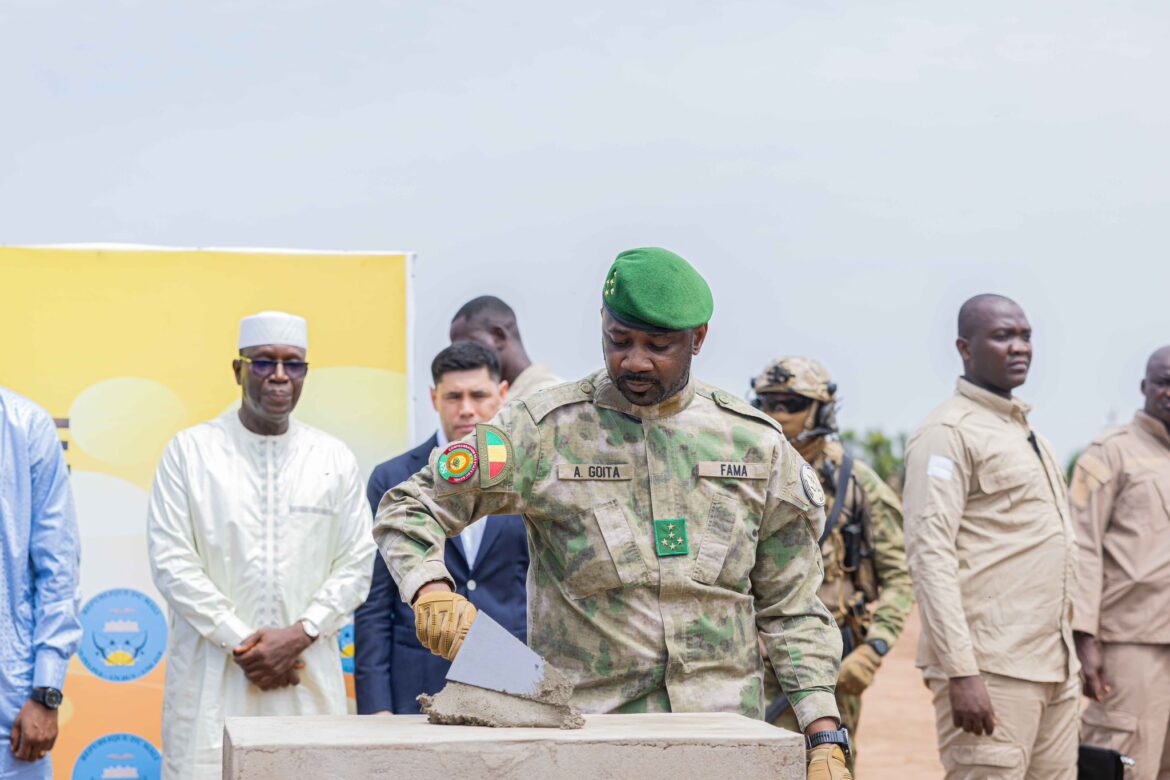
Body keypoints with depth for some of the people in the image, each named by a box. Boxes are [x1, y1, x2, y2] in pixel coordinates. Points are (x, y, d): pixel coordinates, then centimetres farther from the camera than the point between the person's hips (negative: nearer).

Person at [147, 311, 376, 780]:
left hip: (308, 676, 2)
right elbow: (171, 563, -2)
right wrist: (240, 641, -8)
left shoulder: (335, 460, 10)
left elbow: (356, 565, 6)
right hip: (211, 679, -1)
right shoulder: (190, 451, 4)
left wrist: (299, 634, -8)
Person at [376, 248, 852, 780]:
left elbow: (791, 610, 12)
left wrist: (825, 737, 3)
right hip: (581, 731, -2)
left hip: (724, 735, 2)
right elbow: (409, 508, 3)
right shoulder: (544, 431, 1)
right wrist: (433, 591, -17)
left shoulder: (756, 444, 9)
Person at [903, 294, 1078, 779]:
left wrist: (1068, 660, 18)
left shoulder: (1028, 434, 21)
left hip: (1055, 668, 8)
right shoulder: (949, 432, -6)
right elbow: (929, 553, -15)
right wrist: (961, 673, -22)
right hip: (992, 671, -8)